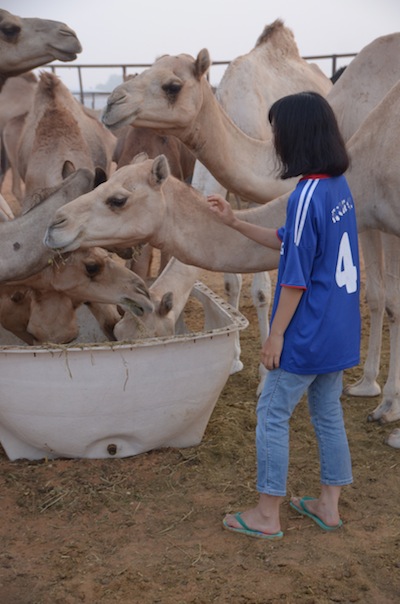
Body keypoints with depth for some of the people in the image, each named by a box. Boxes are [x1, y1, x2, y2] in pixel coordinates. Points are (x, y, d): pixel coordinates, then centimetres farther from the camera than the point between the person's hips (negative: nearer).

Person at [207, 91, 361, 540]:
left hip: (307, 335, -9)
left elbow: (296, 278, -20)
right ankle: (329, 505, 31)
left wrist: (276, 335, -12)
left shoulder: (307, 196, -22)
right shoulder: (338, 187, 6)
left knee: (272, 415, 5)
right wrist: (235, 222, 13)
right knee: (328, 413, 18)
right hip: (340, 331, 9)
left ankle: (266, 516, 16)